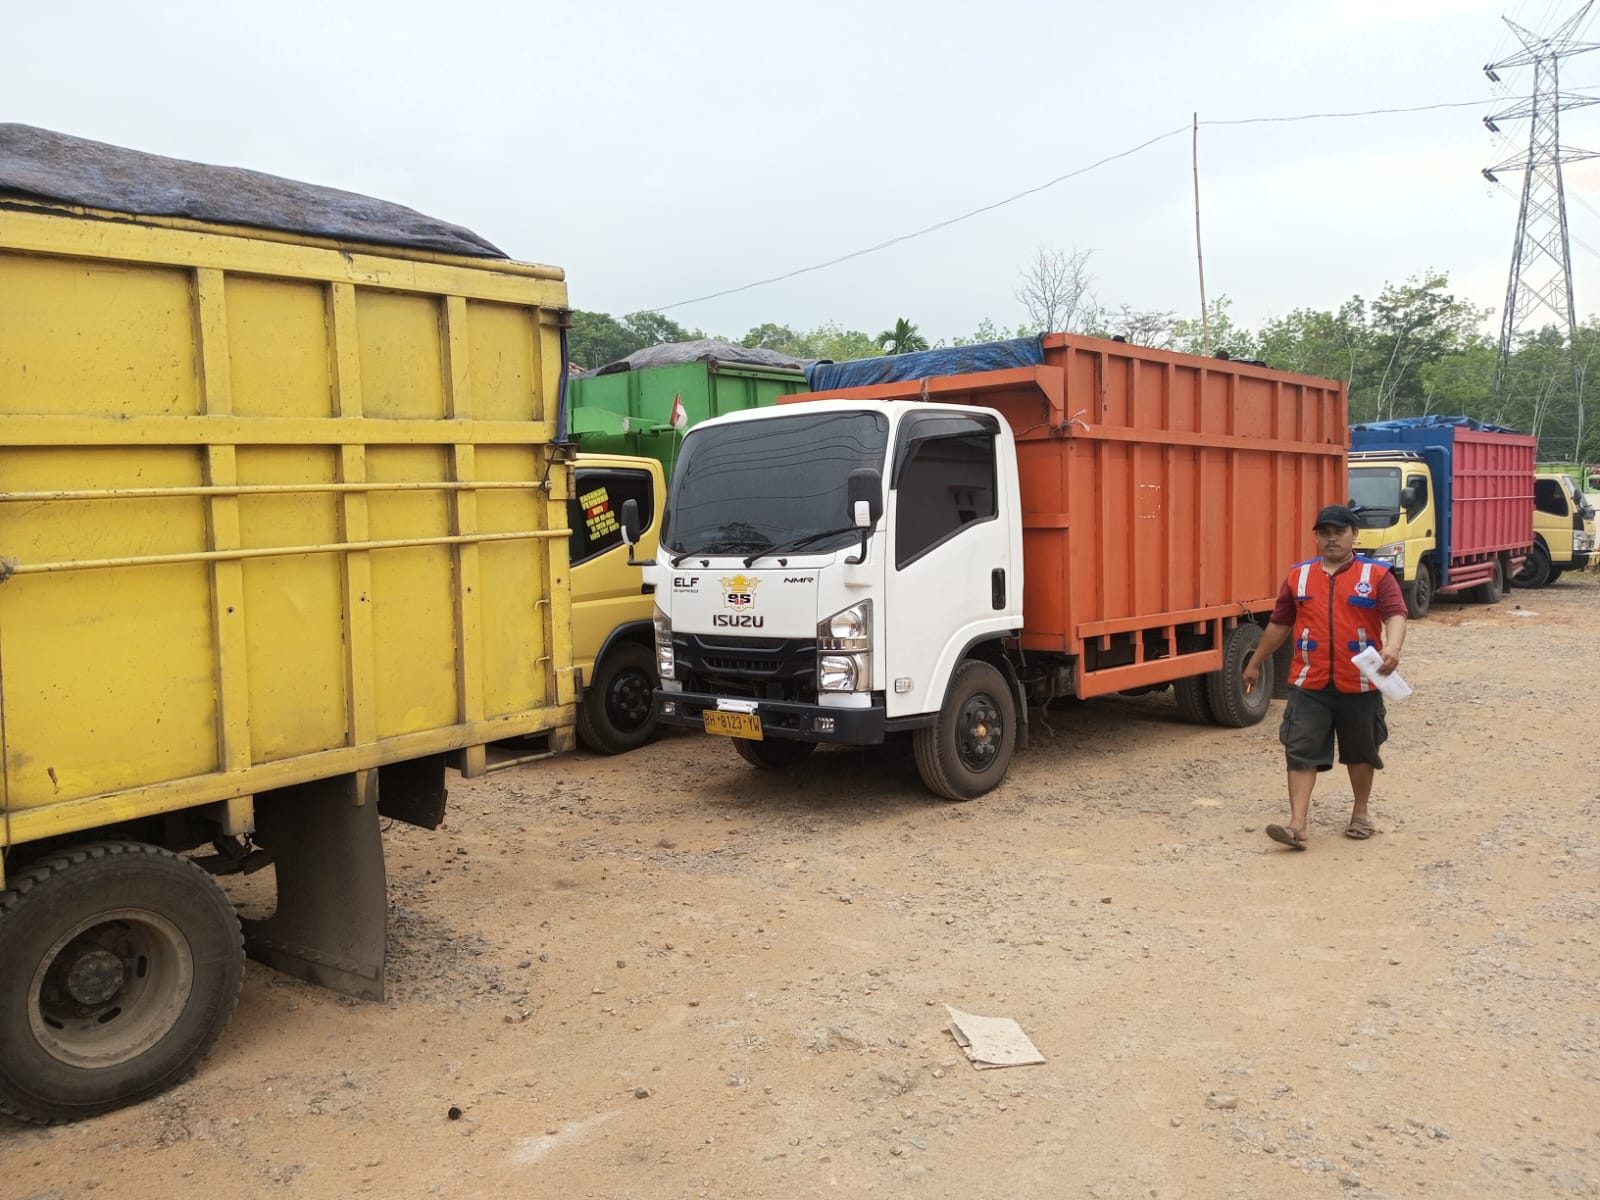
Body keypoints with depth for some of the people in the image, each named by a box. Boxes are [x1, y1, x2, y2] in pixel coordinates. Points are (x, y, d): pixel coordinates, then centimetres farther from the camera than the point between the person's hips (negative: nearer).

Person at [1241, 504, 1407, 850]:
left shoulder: (1377, 575, -1)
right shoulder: (1298, 576, 8)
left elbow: (1395, 616, -13)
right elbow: (1279, 624, 15)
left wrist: (1392, 647, -34)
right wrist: (1255, 663, 19)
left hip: (1359, 685, -1)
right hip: (1309, 684, 1)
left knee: (1360, 750, 15)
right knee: (1302, 750, -6)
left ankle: (1361, 812, 35)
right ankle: (1297, 825, -7)